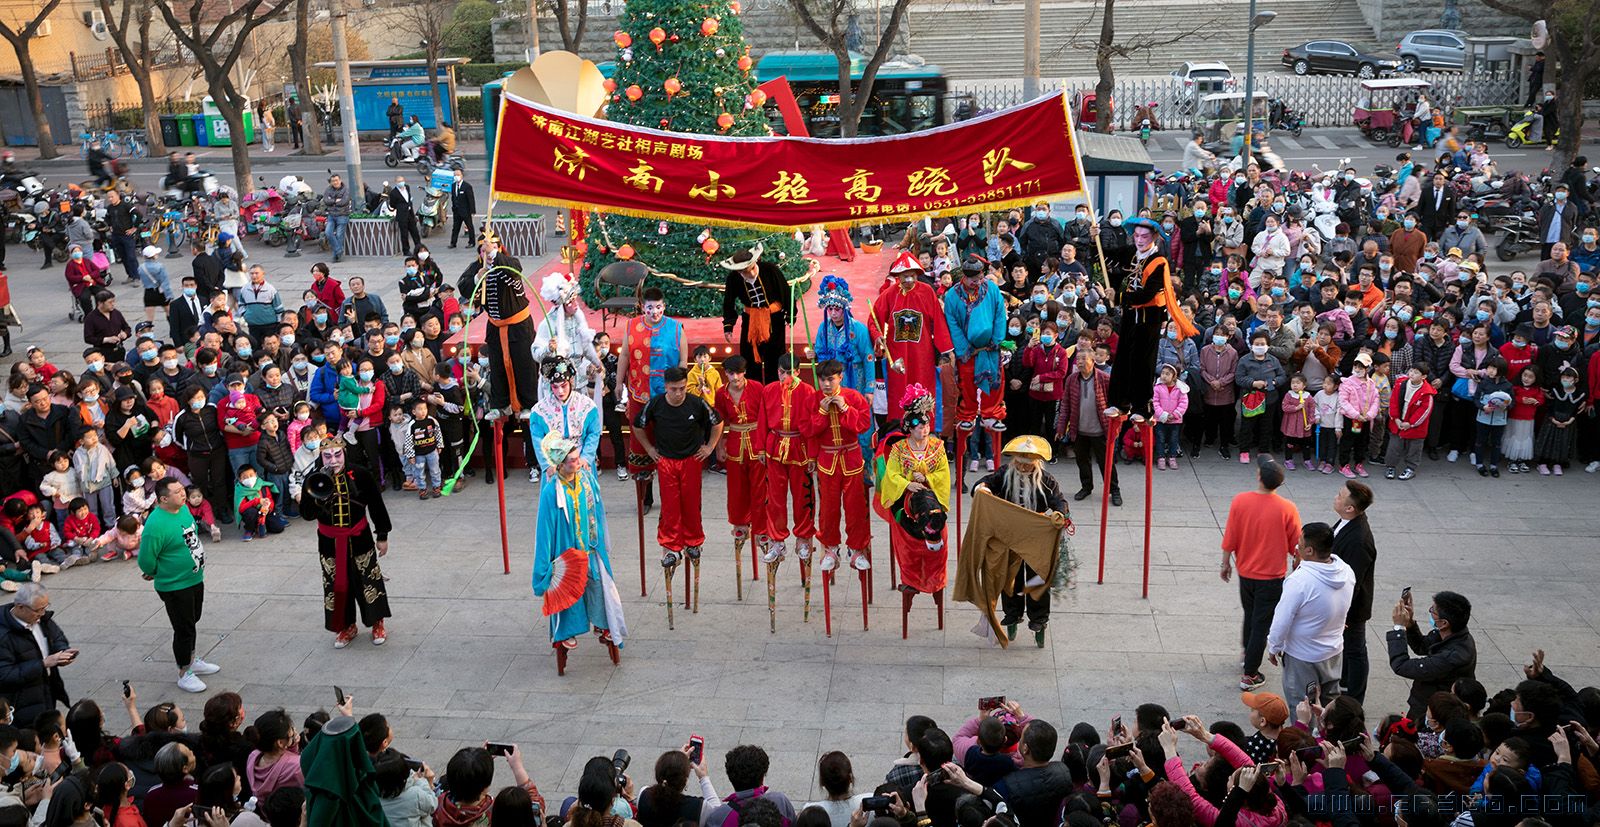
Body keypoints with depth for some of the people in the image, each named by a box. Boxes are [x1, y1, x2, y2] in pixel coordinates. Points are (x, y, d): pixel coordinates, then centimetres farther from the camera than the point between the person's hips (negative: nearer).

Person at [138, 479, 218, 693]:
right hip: (175, 587, -8)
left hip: (195, 579, 8)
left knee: (192, 622, 23)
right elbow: (146, 561, -24)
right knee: (184, 629, 4)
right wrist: (160, 573, -5)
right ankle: (184, 674, 19)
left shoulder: (184, 508, -2)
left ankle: (192, 661, 41)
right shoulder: (155, 524, -28)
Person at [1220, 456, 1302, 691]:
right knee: (1261, 624, 8)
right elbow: (1296, 546, -7)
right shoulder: (1287, 509, -19)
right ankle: (1249, 675, 13)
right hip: (1272, 576, -3)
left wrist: (1226, 563, 9)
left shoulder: (1240, 501, -15)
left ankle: (1247, 655, 45)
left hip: (1245, 572, 3)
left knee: (1250, 616, 26)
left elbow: (1229, 539, -7)